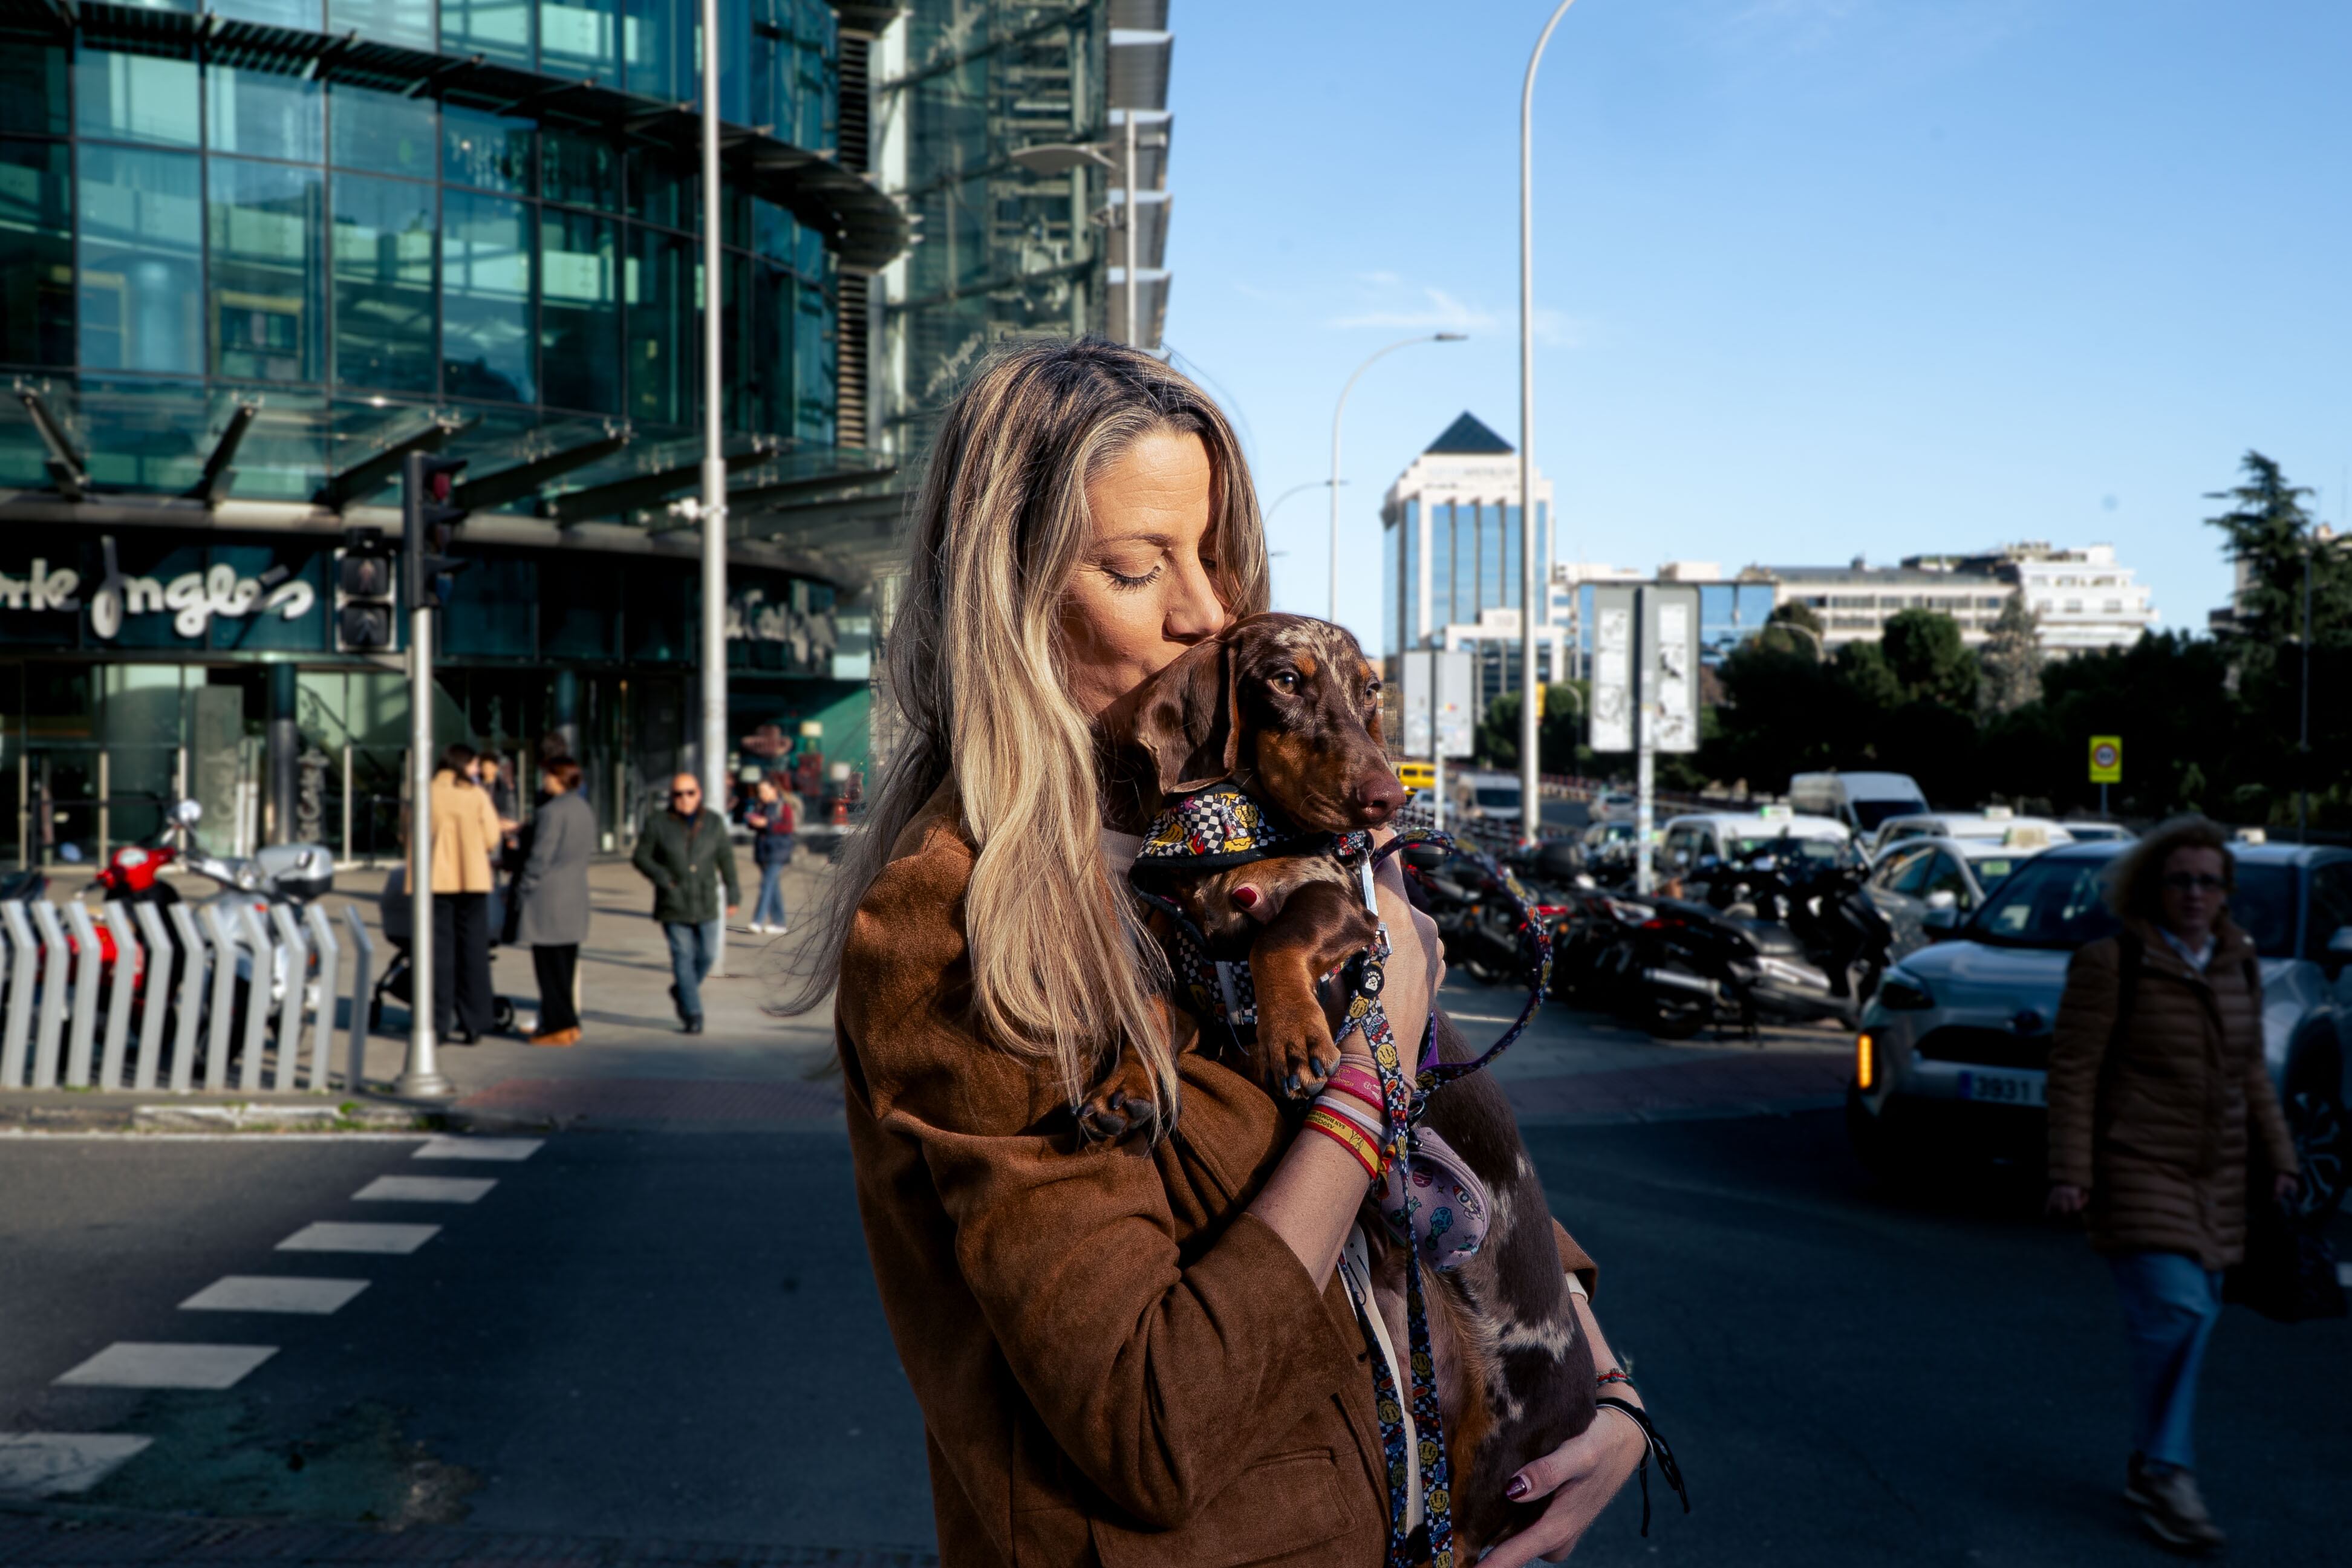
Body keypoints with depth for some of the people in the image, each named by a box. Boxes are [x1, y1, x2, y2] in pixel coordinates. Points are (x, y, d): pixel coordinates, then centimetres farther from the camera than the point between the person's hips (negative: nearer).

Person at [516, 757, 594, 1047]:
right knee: (566, 964, 12)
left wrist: (523, 890, -8)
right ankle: (566, 1021, 16)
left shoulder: (551, 811, -16)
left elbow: (540, 856, -17)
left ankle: (560, 1026, -2)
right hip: (575, 898, 9)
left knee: (550, 966, -3)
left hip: (548, 899, -9)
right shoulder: (585, 811, 12)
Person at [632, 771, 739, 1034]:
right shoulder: (658, 823, -5)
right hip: (673, 904, -2)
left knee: (707, 954, 4)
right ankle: (692, 1014, 0)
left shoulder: (714, 822, 2)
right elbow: (640, 857, 0)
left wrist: (733, 893, 7)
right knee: (683, 955, -4)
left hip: (705, 903, 3)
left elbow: (726, 858, 8)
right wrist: (658, 875, -17)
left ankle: (680, 991, 32)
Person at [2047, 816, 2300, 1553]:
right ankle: (2164, 1476, -4)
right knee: (2174, 1310, -16)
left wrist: (2278, 1158, 13)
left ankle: (2149, 1465, 21)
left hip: (2215, 1177, 6)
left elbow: (2250, 1070, 18)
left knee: (2192, 1316, 7)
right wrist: (2069, 1174, -15)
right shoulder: (2111, 963, -10)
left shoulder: (2238, 963, 9)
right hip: (2136, 1168, -6)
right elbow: (2072, 1069, -11)